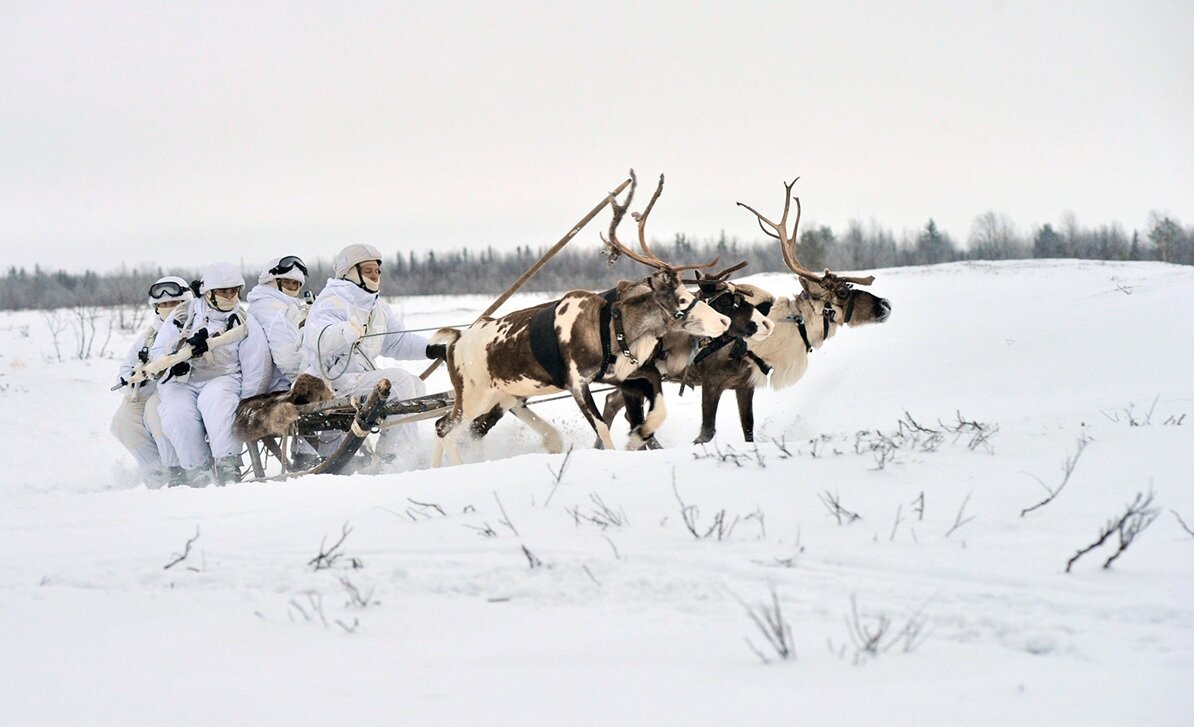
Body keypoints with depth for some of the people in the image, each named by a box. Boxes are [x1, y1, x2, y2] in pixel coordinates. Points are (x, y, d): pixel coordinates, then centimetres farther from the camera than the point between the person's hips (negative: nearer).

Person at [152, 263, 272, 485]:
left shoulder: (245, 324, 8)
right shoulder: (183, 317, 11)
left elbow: (256, 371, 4)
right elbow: (158, 350, 11)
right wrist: (174, 362, -13)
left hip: (223, 378, -1)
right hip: (181, 383, 1)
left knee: (215, 400, -38)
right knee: (178, 413, -32)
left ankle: (228, 465, -40)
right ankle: (196, 472, -25)